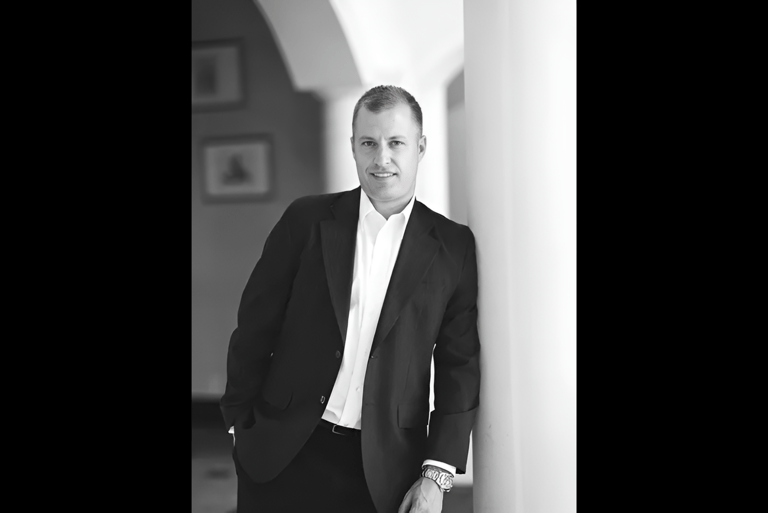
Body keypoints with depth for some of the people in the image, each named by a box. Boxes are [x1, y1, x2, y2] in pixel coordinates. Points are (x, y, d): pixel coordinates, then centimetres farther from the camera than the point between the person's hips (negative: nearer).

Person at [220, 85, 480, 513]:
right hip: (281, 453, 0)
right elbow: (256, 325, 3)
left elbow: (460, 366, -1)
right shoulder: (307, 220, 0)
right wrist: (241, 421, 2)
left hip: (384, 469, 0)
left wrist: (437, 476, -5)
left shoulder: (453, 247, -1)